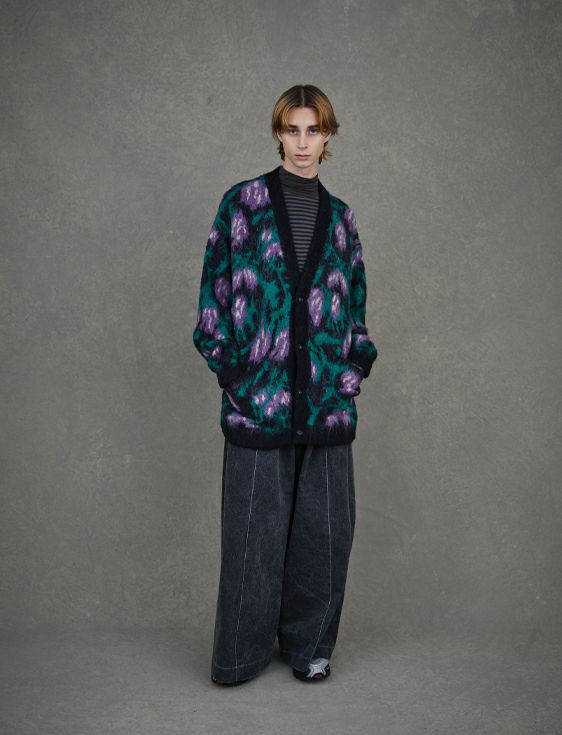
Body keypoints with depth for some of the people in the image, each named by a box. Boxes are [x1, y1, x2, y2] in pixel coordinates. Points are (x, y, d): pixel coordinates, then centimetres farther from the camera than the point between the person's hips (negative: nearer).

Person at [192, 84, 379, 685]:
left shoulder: (340, 217, 13)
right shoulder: (243, 202, 2)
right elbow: (215, 286, 1)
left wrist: (357, 363, 5)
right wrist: (227, 366, -7)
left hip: (326, 397, 3)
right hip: (259, 393, -3)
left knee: (324, 527, 8)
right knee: (255, 527, 4)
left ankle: (308, 644, 27)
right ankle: (242, 651, 21)